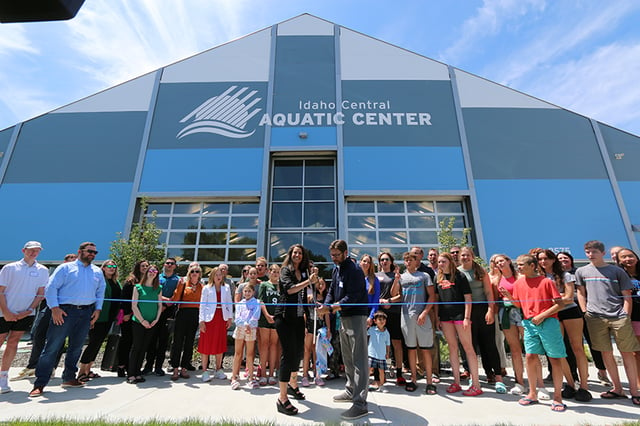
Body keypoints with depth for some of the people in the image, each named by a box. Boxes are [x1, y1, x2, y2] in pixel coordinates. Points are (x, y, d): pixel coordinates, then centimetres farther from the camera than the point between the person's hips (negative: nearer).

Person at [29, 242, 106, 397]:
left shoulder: (98, 272, 14)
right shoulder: (66, 268, 2)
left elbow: (100, 291, 17)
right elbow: (51, 287, -4)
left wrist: (98, 309, 7)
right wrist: (54, 308, -12)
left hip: (87, 313, 4)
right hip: (65, 311, -4)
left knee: (76, 346, 12)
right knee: (52, 347, -3)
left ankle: (69, 378, 24)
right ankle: (40, 383, 7)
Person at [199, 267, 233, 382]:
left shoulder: (226, 288, 8)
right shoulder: (207, 288, 2)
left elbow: (230, 303, 9)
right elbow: (202, 305, 0)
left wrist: (230, 318, 3)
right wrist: (201, 320, -7)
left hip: (222, 317, 2)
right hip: (209, 318, -2)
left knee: (220, 344, 9)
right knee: (206, 344, 1)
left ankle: (218, 370, 21)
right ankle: (205, 371, 14)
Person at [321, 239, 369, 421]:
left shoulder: (354, 270, -16)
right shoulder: (336, 270, 12)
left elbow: (354, 295, -23)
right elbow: (332, 291, 13)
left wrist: (340, 304, -31)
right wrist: (327, 305, -3)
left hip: (356, 316, -10)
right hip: (344, 317, 10)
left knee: (359, 359, -5)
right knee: (347, 357, 21)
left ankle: (360, 403, 0)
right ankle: (351, 391, 37)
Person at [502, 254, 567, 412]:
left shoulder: (546, 281, -3)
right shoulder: (518, 283, 8)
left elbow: (560, 304, -5)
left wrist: (542, 315, -14)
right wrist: (509, 296, -5)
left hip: (548, 322, -3)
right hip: (529, 323, 3)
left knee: (555, 359, 3)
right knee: (530, 357, 1)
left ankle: (557, 397, 16)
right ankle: (532, 394, 16)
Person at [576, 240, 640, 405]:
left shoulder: (617, 271, 5)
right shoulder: (581, 271, 9)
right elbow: (581, 294, 12)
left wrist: (626, 317, -3)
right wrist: (585, 313, 3)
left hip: (619, 317, -1)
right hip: (595, 318, 1)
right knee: (606, 353, 6)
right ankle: (617, 388, 18)